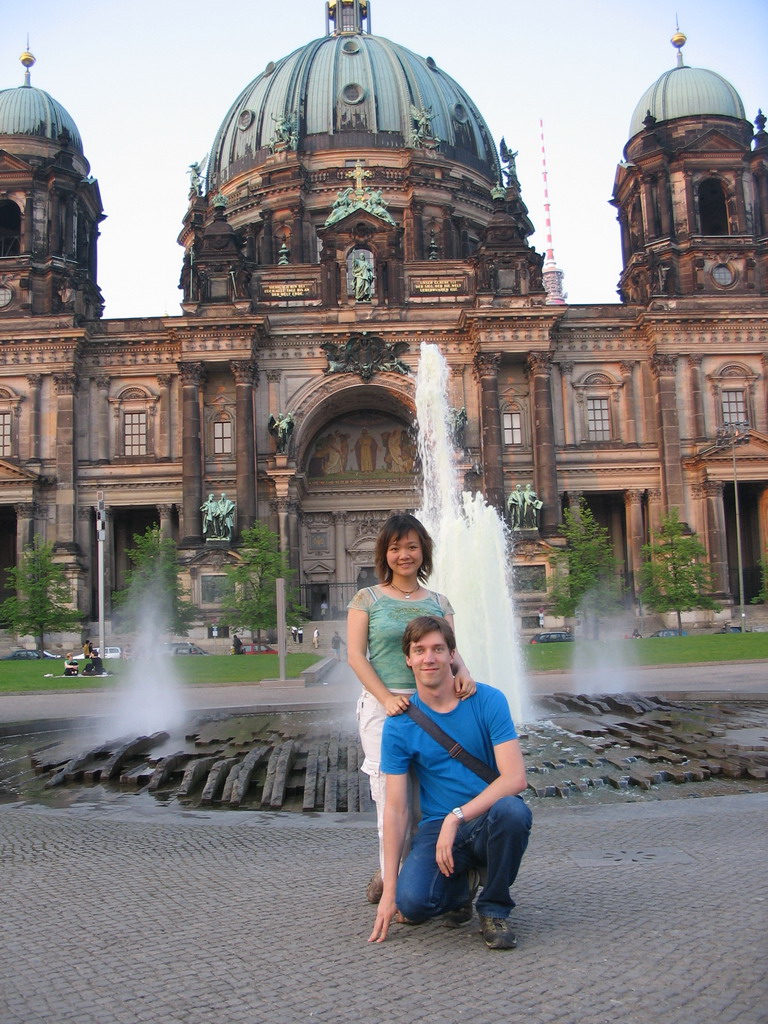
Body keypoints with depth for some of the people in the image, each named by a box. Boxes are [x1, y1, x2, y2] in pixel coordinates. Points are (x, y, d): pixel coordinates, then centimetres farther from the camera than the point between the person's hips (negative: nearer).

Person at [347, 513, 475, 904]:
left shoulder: (439, 603, 13)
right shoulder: (367, 599, 5)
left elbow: (450, 651, 5)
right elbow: (356, 655, -2)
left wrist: (462, 671, -19)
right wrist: (386, 697, -15)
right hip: (383, 704, -2)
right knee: (390, 792, -4)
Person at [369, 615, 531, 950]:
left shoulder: (488, 701, -7)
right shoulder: (399, 725, -4)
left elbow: (515, 777, -15)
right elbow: (396, 808, -5)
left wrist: (457, 817, -23)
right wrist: (389, 890, -9)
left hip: (489, 819, -1)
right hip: (437, 826, 1)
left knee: (512, 810, -36)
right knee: (413, 903, -26)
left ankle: (494, 910, -7)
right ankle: (461, 883, 13)